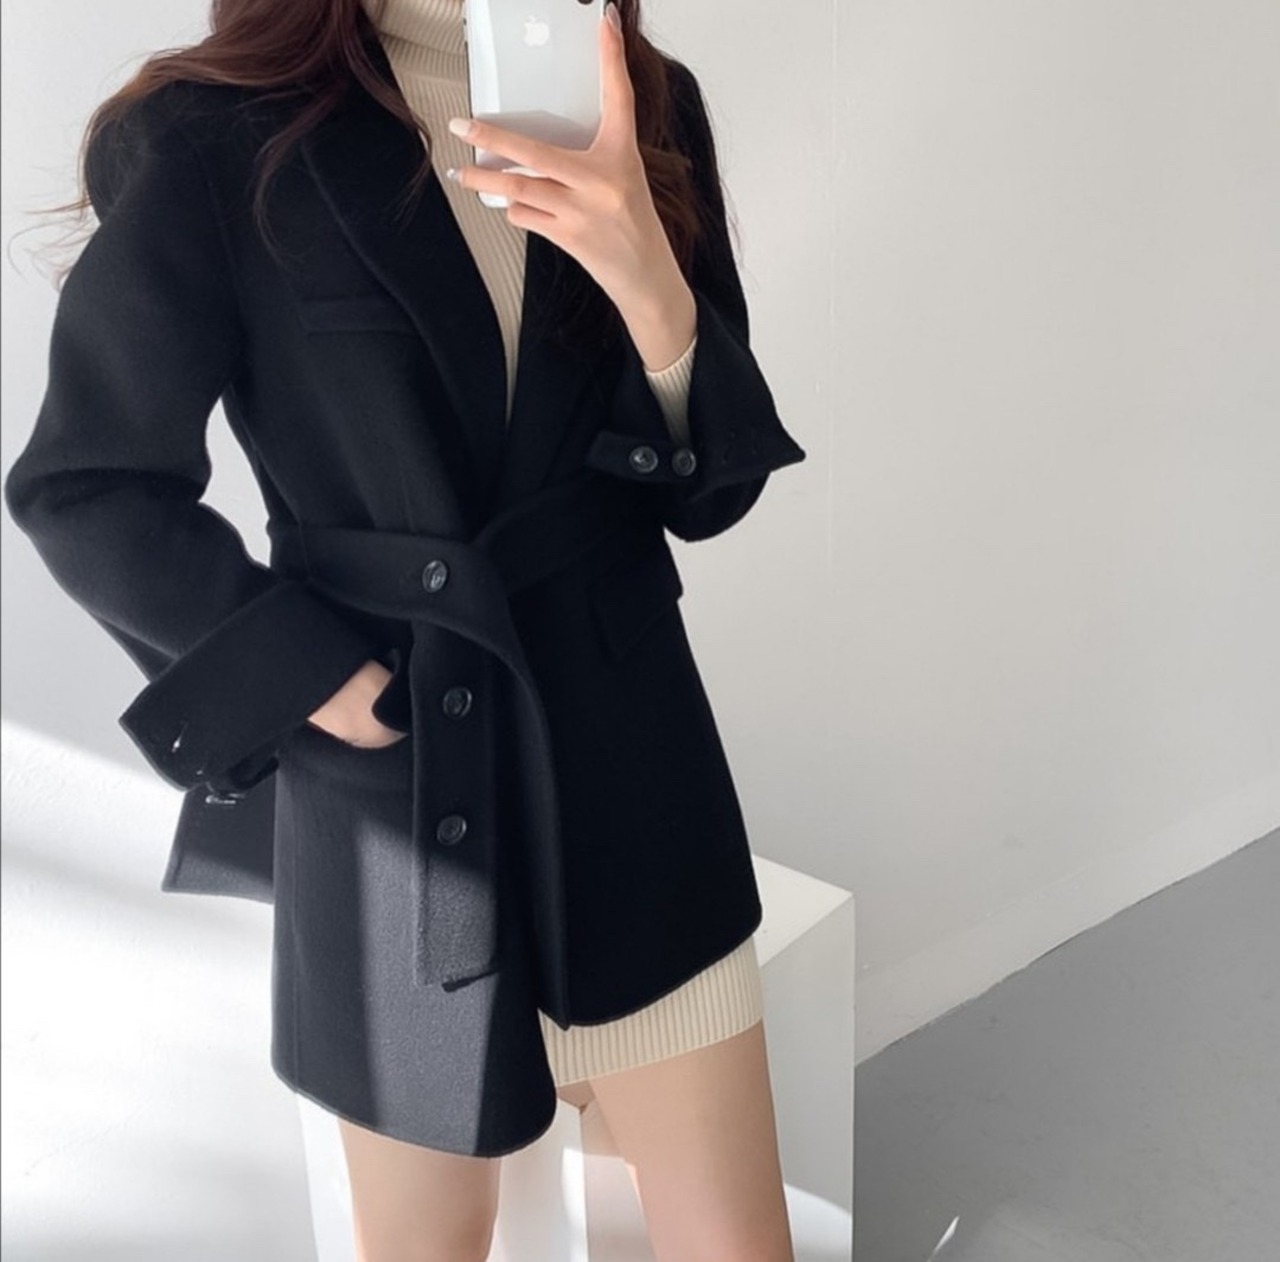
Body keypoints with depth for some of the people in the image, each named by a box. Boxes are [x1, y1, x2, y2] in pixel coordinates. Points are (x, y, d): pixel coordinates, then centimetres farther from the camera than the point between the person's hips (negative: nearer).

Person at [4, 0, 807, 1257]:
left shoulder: (644, 109, 1)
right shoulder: (221, 139, -10)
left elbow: (710, 490, -2)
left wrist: (647, 283, -21)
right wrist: (327, 681, -11)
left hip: (629, 757, 3)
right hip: (387, 789, -2)